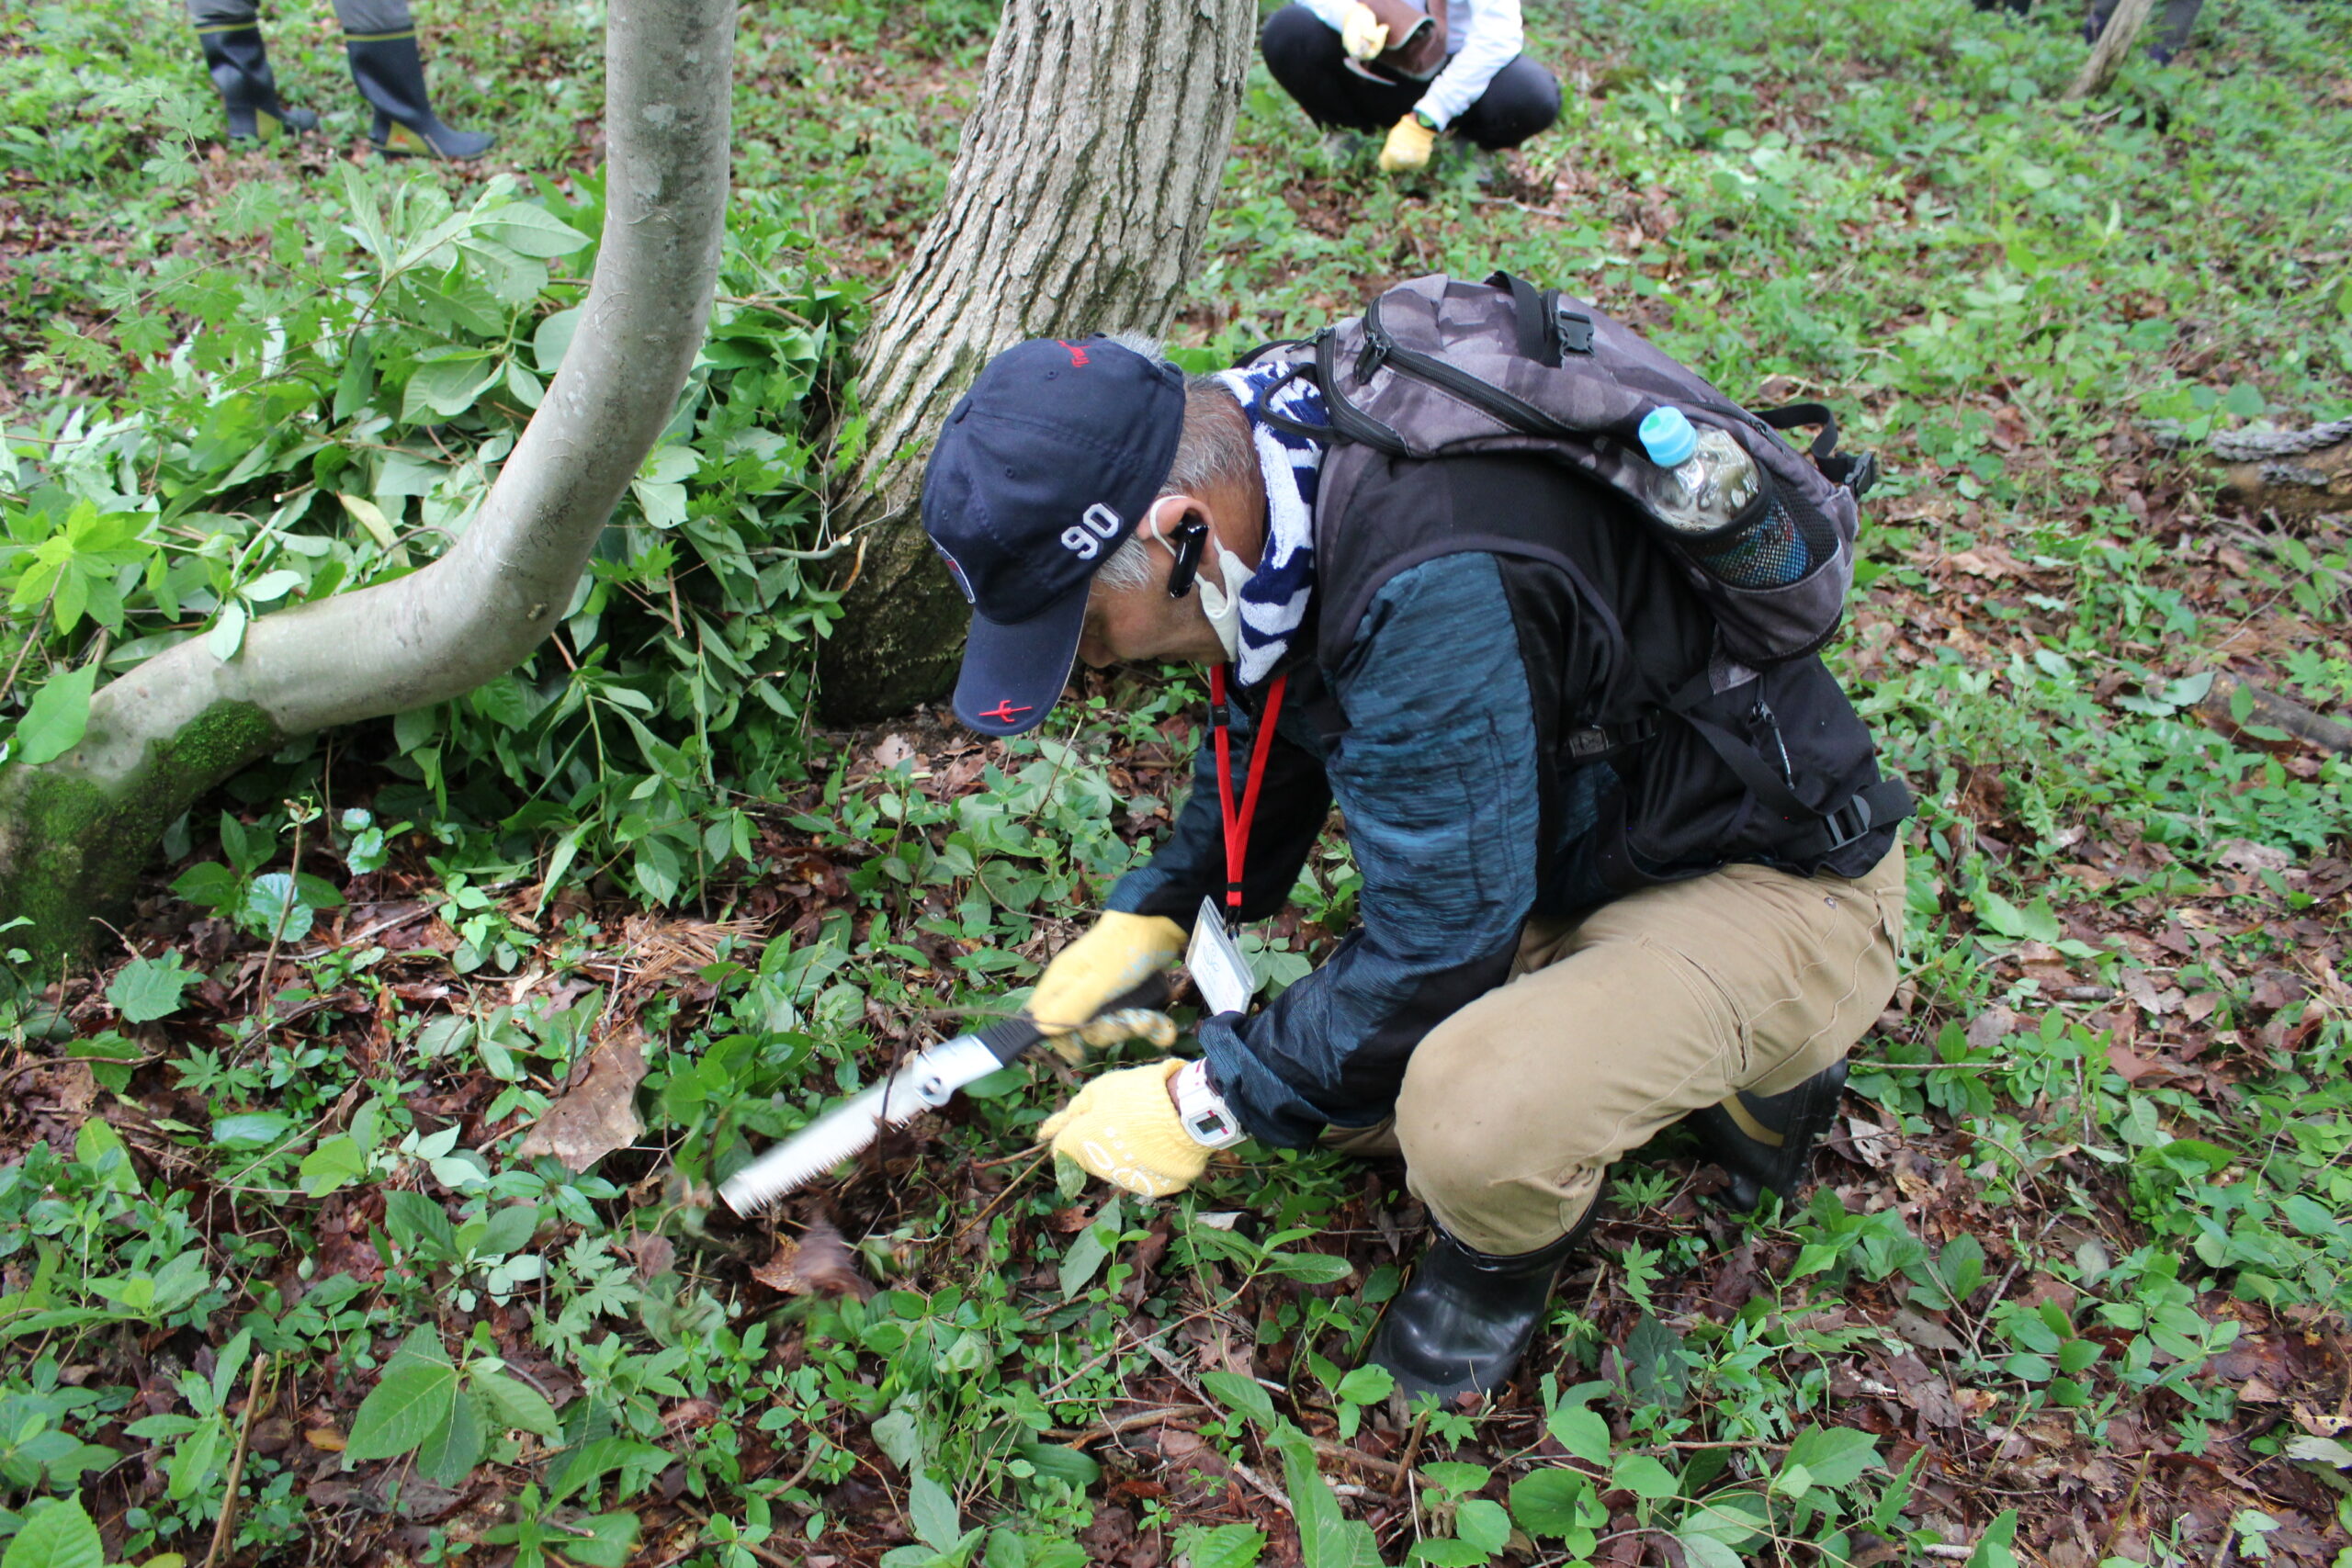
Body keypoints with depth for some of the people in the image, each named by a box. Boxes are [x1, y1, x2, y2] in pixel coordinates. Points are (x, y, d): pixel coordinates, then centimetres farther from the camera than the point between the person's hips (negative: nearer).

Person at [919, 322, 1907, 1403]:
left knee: (1471, 1126, -33)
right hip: (1580, 846, 9)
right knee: (1330, 1071, 5)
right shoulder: (1271, 471, -7)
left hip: (1781, 885, -9)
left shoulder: (1429, 588, -37)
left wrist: (1204, 1103, -17)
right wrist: (1156, 910, 5)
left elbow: (1435, 950, -28)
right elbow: (1270, 728, 13)